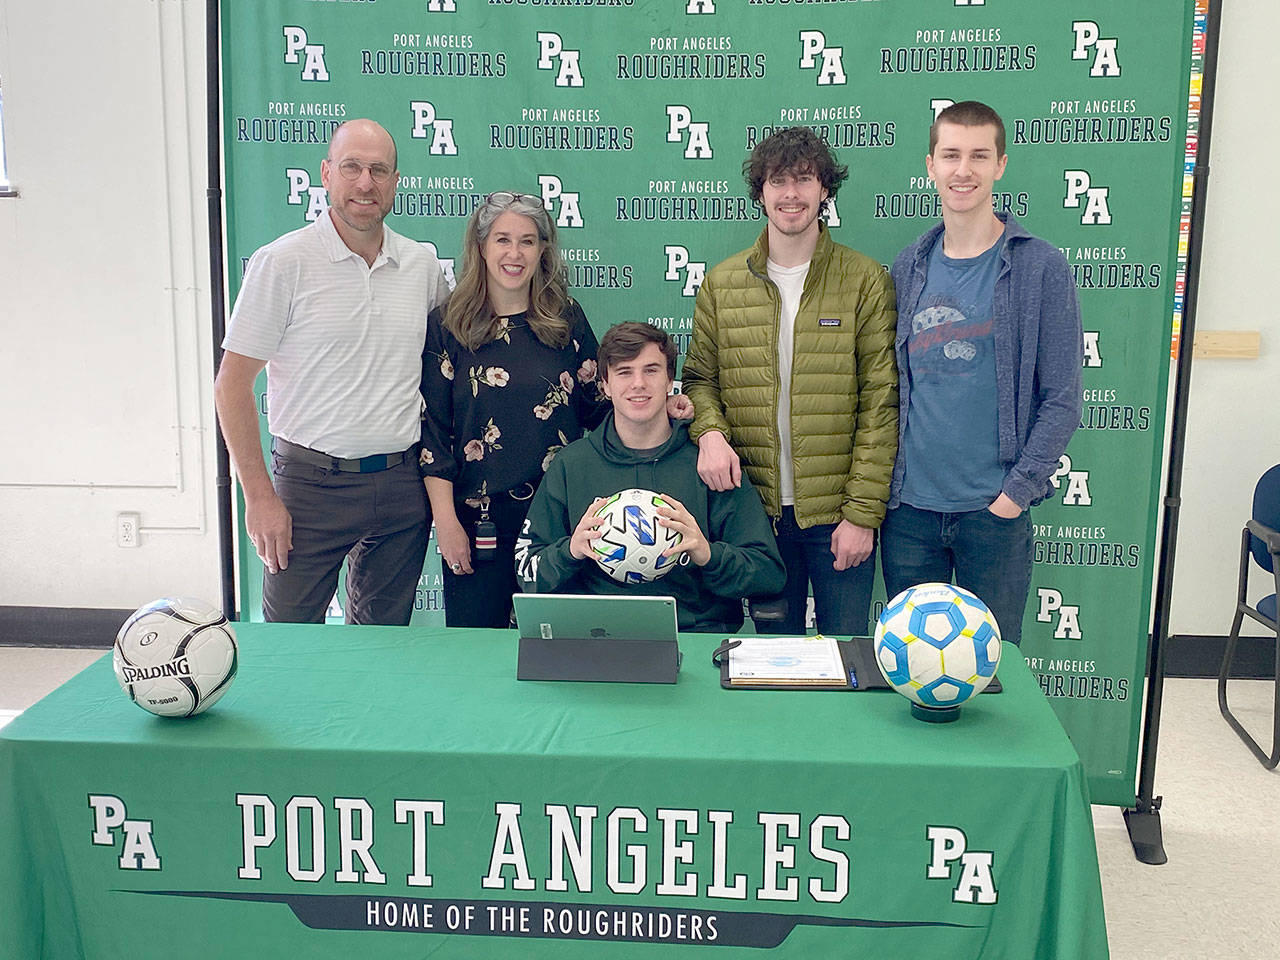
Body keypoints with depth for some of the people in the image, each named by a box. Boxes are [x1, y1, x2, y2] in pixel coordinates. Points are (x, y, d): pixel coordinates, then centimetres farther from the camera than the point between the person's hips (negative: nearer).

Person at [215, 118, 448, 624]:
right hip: (312, 482, -4)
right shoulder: (283, 262, -7)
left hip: (401, 483, 4)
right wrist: (259, 496, -11)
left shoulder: (423, 265, 5)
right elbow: (232, 385, -7)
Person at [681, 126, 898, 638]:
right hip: (758, 509, 2)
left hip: (837, 514, -2)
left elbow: (880, 403, -6)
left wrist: (862, 513, -10)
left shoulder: (867, 281, -3)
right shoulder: (721, 283, 6)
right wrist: (710, 432, -12)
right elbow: (700, 377, 12)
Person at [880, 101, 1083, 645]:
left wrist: (1018, 490, -12)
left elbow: (1062, 399, -5)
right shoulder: (908, 268, 7)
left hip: (995, 511, -3)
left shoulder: (1040, 267, -4)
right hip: (909, 507, 3)